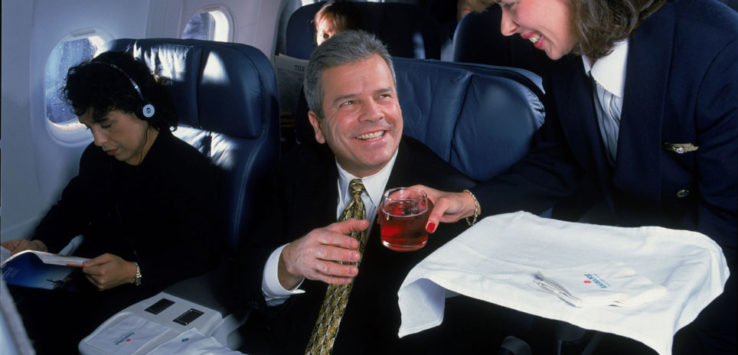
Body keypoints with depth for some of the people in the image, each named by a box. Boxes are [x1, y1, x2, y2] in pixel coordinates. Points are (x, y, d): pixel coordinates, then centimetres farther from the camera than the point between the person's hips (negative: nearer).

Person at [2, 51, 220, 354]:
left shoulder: (190, 170, -18)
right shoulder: (96, 157, 6)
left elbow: (198, 254, -20)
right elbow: (70, 208, 20)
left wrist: (134, 272, -31)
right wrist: (41, 245, 1)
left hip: (155, 285, -6)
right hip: (93, 271, 7)